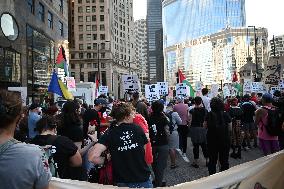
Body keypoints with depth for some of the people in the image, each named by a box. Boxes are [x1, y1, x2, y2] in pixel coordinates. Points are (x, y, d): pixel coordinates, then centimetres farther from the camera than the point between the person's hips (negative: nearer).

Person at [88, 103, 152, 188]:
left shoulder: (109, 134, -11)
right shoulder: (138, 129, -6)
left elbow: (93, 157, -21)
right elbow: (143, 151, 6)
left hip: (123, 183, -1)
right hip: (144, 180, 1)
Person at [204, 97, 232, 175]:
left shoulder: (209, 115, -10)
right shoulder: (226, 115, -10)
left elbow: (205, 126, 1)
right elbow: (230, 128, -2)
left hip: (212, 140, 0)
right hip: (225, 140, 0)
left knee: (212, 160, 14)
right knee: (224, 160, 14)